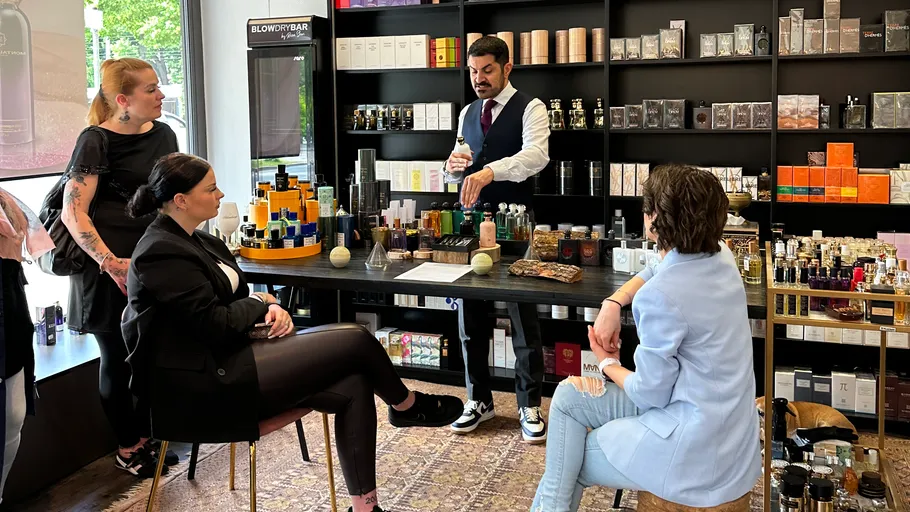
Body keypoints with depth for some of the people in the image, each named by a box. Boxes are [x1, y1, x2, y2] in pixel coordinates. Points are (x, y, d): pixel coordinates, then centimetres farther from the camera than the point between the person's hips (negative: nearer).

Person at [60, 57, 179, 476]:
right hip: (109, 266, -5)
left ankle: (145, 436, 27)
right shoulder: (96, 141, -12)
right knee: (118, 356, 6)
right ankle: (126, 448, 21)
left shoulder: (163, 135, 6)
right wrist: (112, 264, -24)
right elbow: (73, 213, -16)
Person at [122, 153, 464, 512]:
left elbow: (235, 300, 19)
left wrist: (271, 307, -4)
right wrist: (261, 303, -2)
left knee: (353, 387, -8)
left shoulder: (199, 241, 13)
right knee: (356, 341, -12)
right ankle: (407, 406, 18)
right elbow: (217, 324, -21)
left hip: (224, 363, 10)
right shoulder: (162, 253, -17)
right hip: (204, 386, -10)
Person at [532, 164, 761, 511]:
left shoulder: (659, 298, -27)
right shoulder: (721, 258, 0)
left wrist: (607, 364, 3)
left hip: (698, 451, -9)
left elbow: (651, 394, -17)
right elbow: (659, 272, 21)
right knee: (567, 396, 13)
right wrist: (613, 303, 5)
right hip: (724, 426, 9)